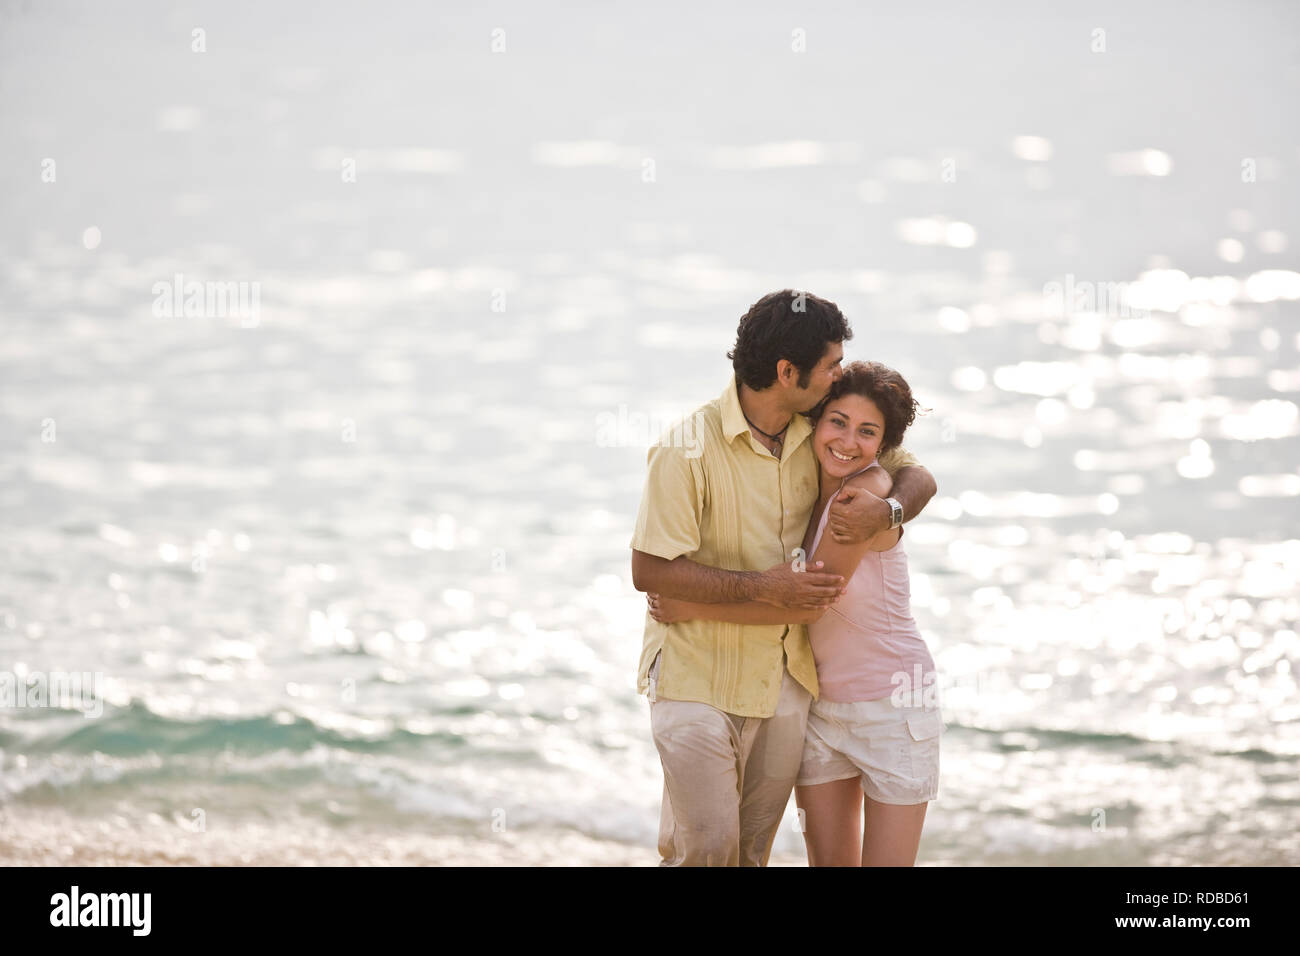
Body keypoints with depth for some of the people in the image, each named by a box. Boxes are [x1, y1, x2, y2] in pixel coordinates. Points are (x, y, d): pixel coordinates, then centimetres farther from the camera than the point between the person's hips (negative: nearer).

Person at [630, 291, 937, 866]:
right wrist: (760, 587, -22)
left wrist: (887, 511, -12)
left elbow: (916, 475, 12)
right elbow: (649, 570, -18)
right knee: (706, 848, -11)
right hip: (698, 675, -6)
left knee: (753, 849, 9)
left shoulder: (818, 435, 2)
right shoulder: (689, 448, -16)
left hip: (783, 682, 6)